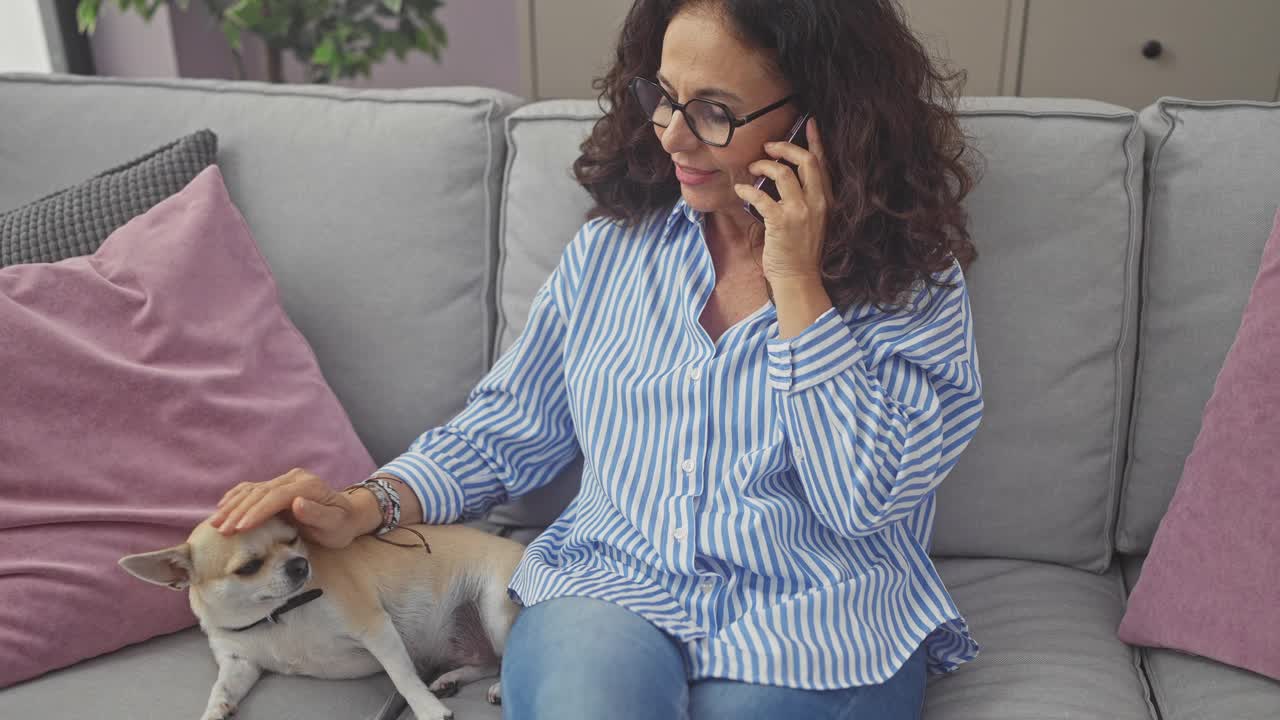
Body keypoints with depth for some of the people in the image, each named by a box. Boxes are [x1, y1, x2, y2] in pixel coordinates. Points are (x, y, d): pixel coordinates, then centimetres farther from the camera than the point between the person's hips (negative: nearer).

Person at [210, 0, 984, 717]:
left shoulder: (913, 281, -2)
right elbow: (505, 431, 13)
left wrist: (797, 283, -15)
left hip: (815, 629, 0)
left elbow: (867, 501, -13)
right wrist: (368, 506, -3)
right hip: (613, 592, 1)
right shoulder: (613, 249, 8)